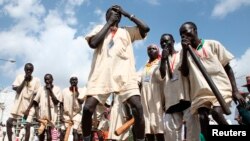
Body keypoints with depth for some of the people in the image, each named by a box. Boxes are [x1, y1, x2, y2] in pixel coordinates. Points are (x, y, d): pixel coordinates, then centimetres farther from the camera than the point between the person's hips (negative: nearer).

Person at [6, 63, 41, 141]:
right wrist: (24, 80, -14)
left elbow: (36, 96, -4)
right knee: (9, 122, -5)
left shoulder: (36, 80, -3)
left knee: (27, 125, -8)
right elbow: (17, 90, -8)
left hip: (30, 106, -2)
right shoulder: (19, 77, 1)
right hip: (18, 105, 2)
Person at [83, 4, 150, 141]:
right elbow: (93, 43, -2)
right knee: (87, 109, -9)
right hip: (101, 75, 0)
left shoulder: (127, 31, 21)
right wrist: (109, 22, 4)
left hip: (125, 76, 1)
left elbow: (145, 28, 5)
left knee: (138, 108, -13)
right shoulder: (100, 28, 18)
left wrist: (127, 14, 12)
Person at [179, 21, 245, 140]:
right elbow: (185, 73, -1)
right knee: (202, 117, -10)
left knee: (216, 112, -23)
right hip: (201, 90, 3)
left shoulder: (213, 44, 3)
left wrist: (235, 90, -3)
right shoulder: (185, 51, 10)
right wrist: (185, 50, -8)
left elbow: (227, 67, 5)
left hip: (220, 87, -3)